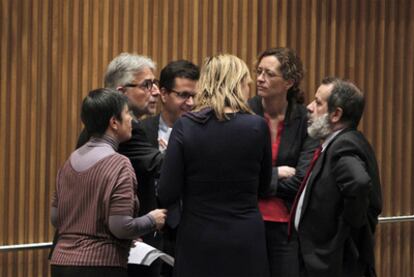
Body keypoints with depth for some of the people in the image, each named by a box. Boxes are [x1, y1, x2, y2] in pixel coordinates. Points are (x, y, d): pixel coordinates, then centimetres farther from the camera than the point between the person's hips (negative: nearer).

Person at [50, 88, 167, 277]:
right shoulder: (118, 164, -12)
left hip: (62, 262, 7)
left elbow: (56, 218, 13)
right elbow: (121, 226, -18)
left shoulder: (72, 160, 9)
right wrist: (152, 220, -1)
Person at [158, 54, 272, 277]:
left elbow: (166, 195, -8)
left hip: (197, 242, 0)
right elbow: (263, 186, 9)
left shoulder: (185, 126, -7)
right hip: (245, 242, 0)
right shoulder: (257, 127, -5)